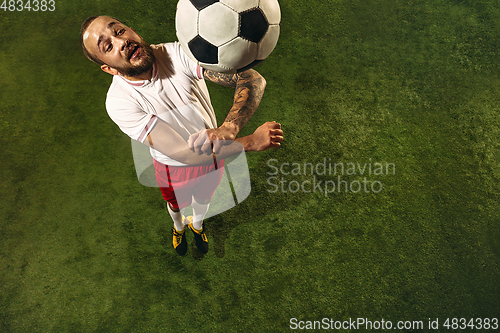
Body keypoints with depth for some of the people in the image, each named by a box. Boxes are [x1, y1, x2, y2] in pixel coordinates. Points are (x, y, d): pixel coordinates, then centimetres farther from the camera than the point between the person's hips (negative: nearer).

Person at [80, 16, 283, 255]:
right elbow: (183, 154, -38)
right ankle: (178, 226, 69)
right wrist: (251, 142, -43)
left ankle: (197, 224, 68)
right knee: (177, 205, 30)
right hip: (174, 167, -1)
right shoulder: (118, 102, -32)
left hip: (214, 151, 2)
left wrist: (228, 129, -52)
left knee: (203, 198, 30)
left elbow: (253, 79, -35)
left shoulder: (178, 54, -29)